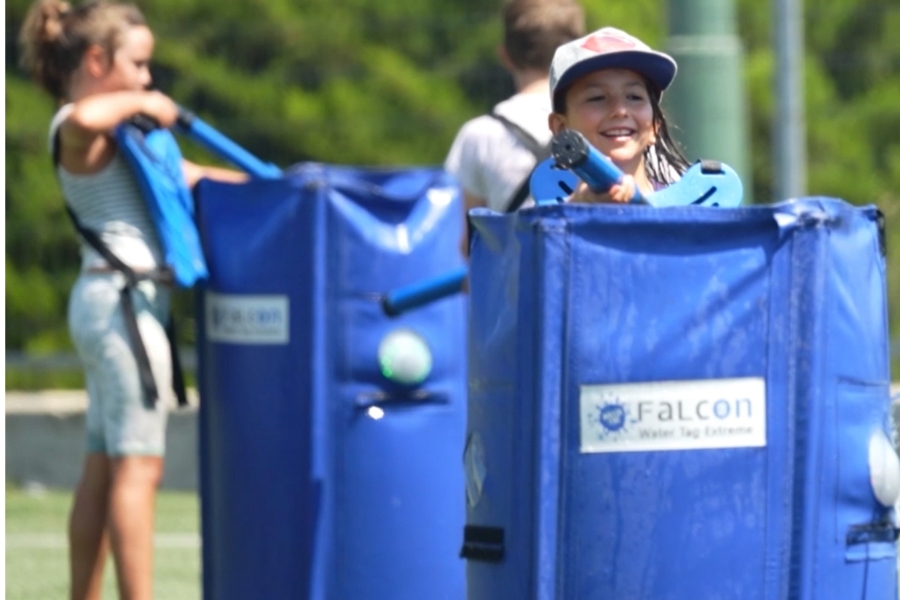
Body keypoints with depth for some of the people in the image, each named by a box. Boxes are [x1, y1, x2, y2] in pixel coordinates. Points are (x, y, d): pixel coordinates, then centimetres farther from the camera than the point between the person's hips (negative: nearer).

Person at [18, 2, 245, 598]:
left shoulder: (114, 130, 18)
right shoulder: (77, 128, -11)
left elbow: (181, 173, 27)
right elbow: (85, 118, -37)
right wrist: (136, 103, -19)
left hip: (111, 302, 10)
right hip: (124, 298, -10)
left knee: (103, 468, 10)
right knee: (138, 465, -12)